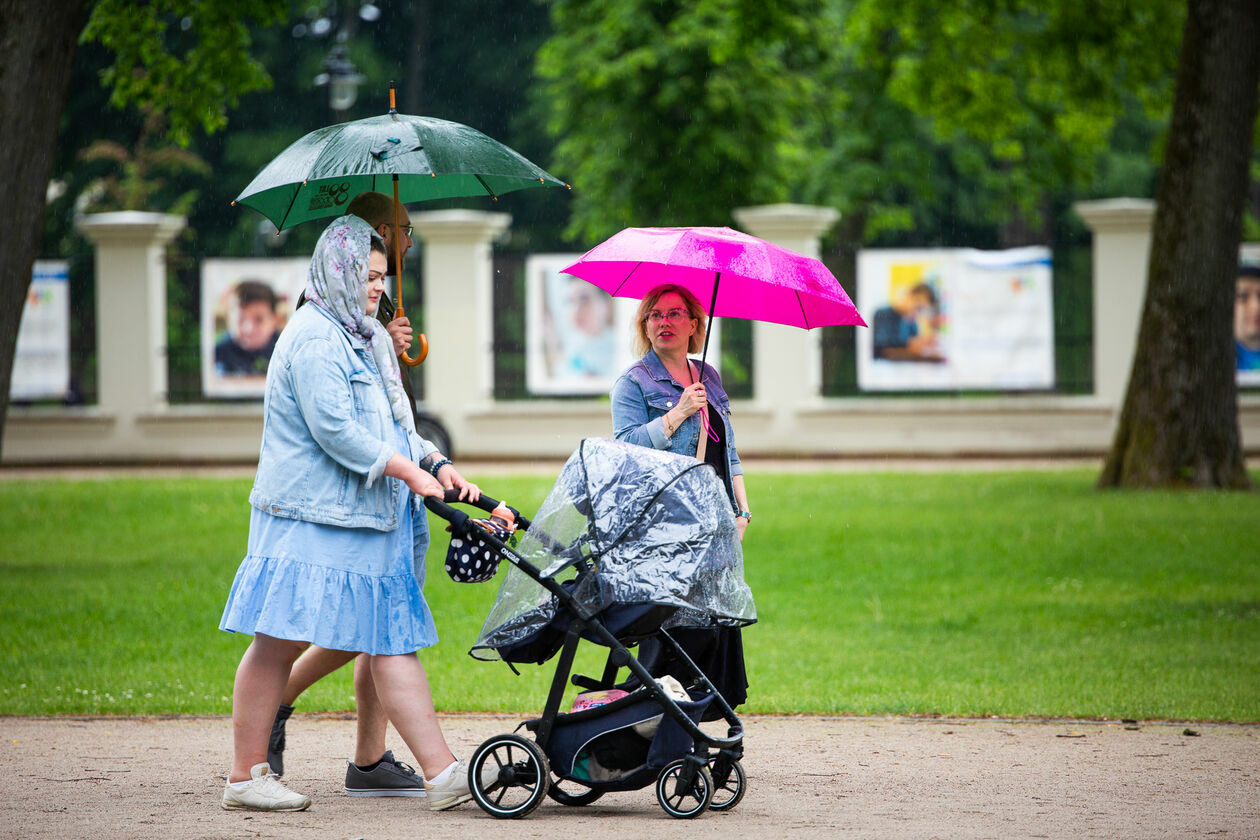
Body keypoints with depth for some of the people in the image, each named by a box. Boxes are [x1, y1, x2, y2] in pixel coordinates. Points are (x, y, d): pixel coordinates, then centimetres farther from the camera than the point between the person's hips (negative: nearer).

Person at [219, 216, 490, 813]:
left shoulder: (366, 339, 21)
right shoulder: (314, 337, -11)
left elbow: (393, 424, 25)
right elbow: (334, 429, -19)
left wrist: (436, 465, 8)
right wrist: (409, 471, -16)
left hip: (366, 519, 10)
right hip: (306, 516, -10)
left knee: (392, 641, 4)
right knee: (279, 642, -4)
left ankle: (442, 774, -2)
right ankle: (245, 775, 2)